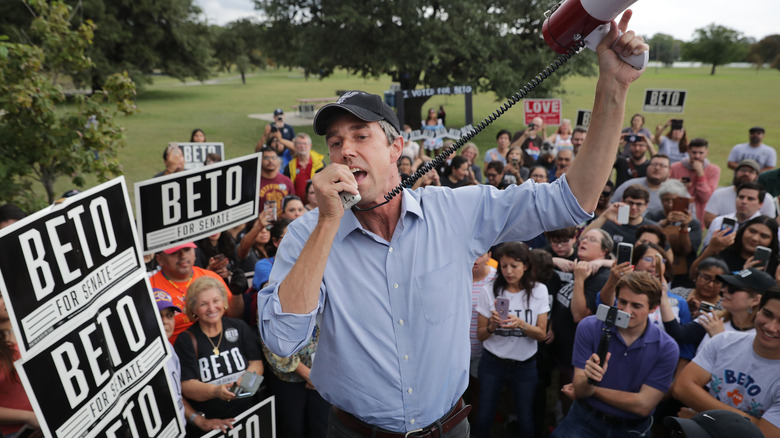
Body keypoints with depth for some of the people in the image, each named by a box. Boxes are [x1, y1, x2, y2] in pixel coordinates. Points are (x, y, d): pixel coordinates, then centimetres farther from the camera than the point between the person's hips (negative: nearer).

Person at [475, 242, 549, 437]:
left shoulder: (538, 291, -5)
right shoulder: (490, 291, -7)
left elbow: (541, 334, -6)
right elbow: (480, 335, -2)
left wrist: (521, 324, -25)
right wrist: (492, 326, -23)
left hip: (525, 365, 0)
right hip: (492, 363, 0)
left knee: (526, 421, 8)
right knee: (483, 419, 5)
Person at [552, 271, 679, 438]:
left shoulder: (667, 348, -7)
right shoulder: (589, 327, -7)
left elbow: (643, 405, -10)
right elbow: (579, 391, -8)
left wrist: (592, 390, -6)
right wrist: (589, 381, -30)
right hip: (585, 418, -3)